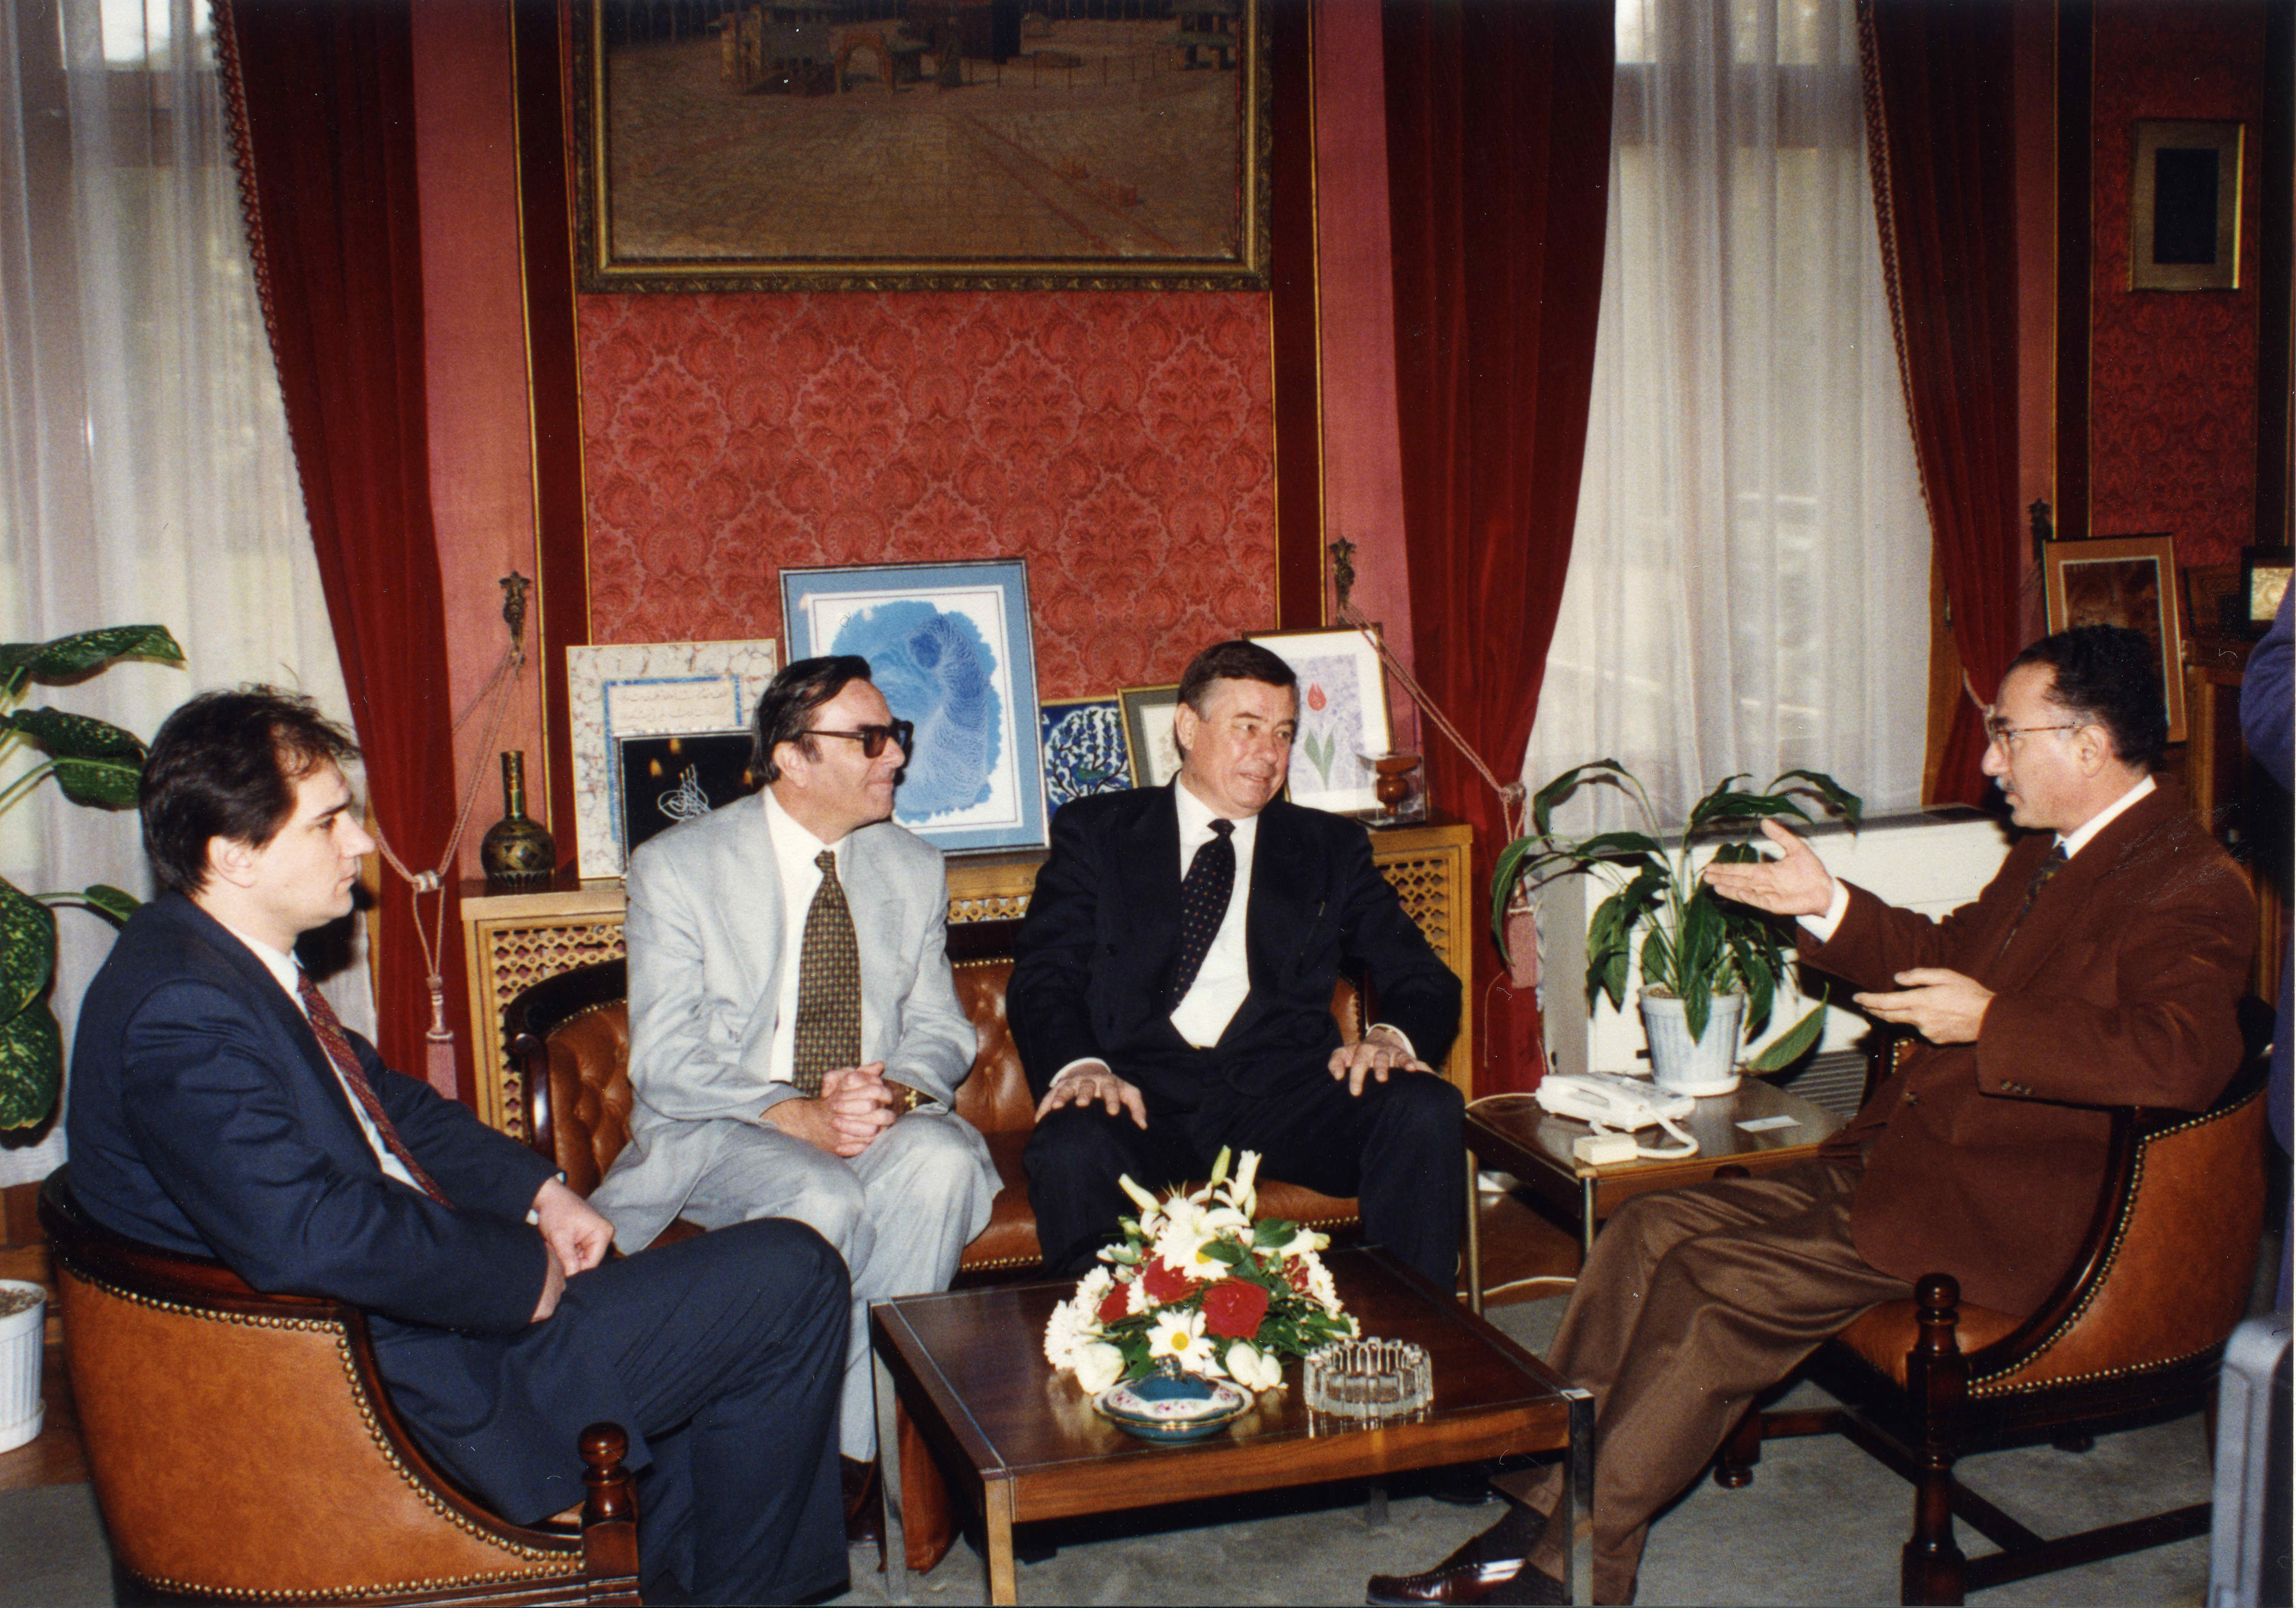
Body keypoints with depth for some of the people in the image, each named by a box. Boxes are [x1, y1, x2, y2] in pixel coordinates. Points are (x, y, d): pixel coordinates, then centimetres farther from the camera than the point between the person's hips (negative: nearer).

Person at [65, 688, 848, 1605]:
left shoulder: (234, 961, 7)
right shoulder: (182, 1012, -25)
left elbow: (388, 1102, 18)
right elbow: (311, 1237, -34)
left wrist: (537, 1191, 4)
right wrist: (523, 1271, -21)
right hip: (406, 1381, -11)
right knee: (791, 1278, -7)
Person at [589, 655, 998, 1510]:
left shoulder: (915, 868, 9)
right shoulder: (675, 866, -5)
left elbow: (941, 1028, 9)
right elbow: (666, 1061, -10)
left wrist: (895, 1089, -16)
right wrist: (800, 1116, -25)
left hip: (883, 1119, 4)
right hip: (720, 1131, -3)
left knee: (943, 1164, -30)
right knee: (825, 1201, -35)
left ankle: (859, 1444, -20)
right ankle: (843, 1458, -15)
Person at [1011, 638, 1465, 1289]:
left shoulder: (1330, 849, 20)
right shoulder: (1097, 832, 15)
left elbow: (1424, 982, 14)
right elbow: (1043, 975, 4)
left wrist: (1393, 1036, -12)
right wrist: (1078, 1064, -19)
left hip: (1281, 1092, 2)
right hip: (1144, 1094, -2)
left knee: (1428, 1113, -26)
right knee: (1070, 1149, -35)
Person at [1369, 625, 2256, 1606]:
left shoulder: (2187, 888, -13)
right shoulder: (2051, 853, 17)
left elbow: (2186, 1058, -30)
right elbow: (1946, 953, 31)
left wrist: (1991, 1026, -28)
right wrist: (1826, 906, 17)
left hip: (1992, 1210, -10)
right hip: (1891, 1159, 10)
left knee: (1715, 1285, -21)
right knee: (1651, 1232, -4)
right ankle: (1539, 1511, -5)